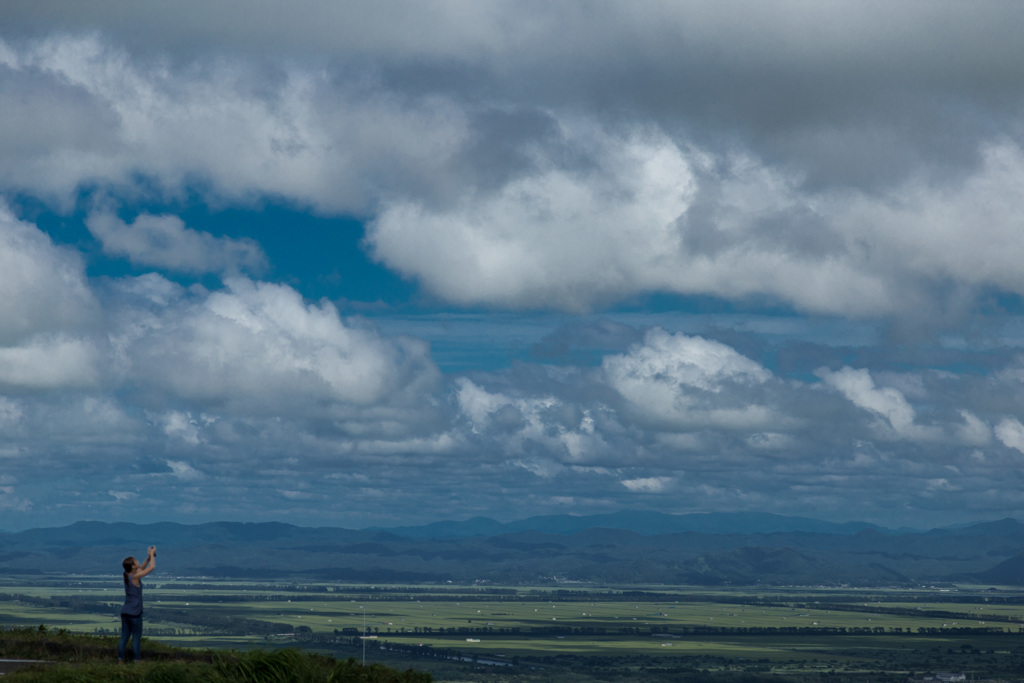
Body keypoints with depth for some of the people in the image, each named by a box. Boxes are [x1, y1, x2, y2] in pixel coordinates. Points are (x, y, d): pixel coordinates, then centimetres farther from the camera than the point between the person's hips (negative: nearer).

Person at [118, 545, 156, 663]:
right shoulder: (135, 577, -15)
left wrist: (148, 557, 16)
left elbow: (142, 568, 25)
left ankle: (120, 660, 7)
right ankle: (137, 661, 2)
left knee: (124, 637, 8)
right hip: (134, 613, -8)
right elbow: (152, 567, -11)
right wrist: (152, 554, 2)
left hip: (125, 612, 8)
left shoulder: (127, 575, 7)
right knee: (136, 638, -1)